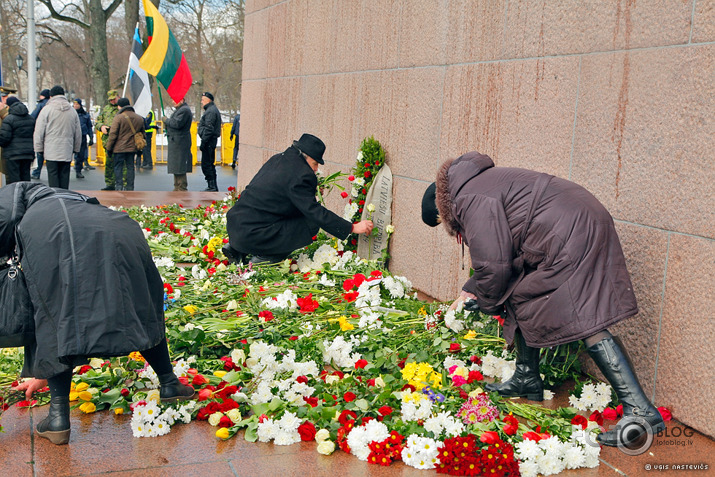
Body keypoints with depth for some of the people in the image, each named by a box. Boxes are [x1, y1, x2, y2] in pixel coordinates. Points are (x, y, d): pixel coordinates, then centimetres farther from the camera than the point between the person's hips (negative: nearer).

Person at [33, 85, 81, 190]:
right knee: (64, 175, 7)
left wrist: (39, 148, 4)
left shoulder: (47, 109, -3)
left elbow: (39, 131, -3)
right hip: (67, 151, 3)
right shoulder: (72, 110, 10)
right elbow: (78, 133, 15)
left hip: (51, 151, -3)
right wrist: (76, 148, 22)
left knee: (53, 174, -2)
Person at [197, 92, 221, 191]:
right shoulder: (212, 109, 20)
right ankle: (213, 187, 19)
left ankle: (212, 186, -9)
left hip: (209, 141, -11)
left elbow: (208, 129, -21)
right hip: (211, 141, 11)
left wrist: (203, 142, -21)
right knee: (210, 164, 14)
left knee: (206, 164, -9)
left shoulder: (211, 111, -14)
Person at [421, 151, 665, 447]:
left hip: (571, 237, -11)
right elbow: (495, 254, 32)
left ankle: (639, 410, -16)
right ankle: (526, 381, 29)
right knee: (520, 299, 17)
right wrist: (467, 292, 33)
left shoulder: (470, 200, -12)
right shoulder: (479, 184, 23)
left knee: (585, 322, -14)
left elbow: (494, 264, -15)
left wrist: (487, 303, 4)